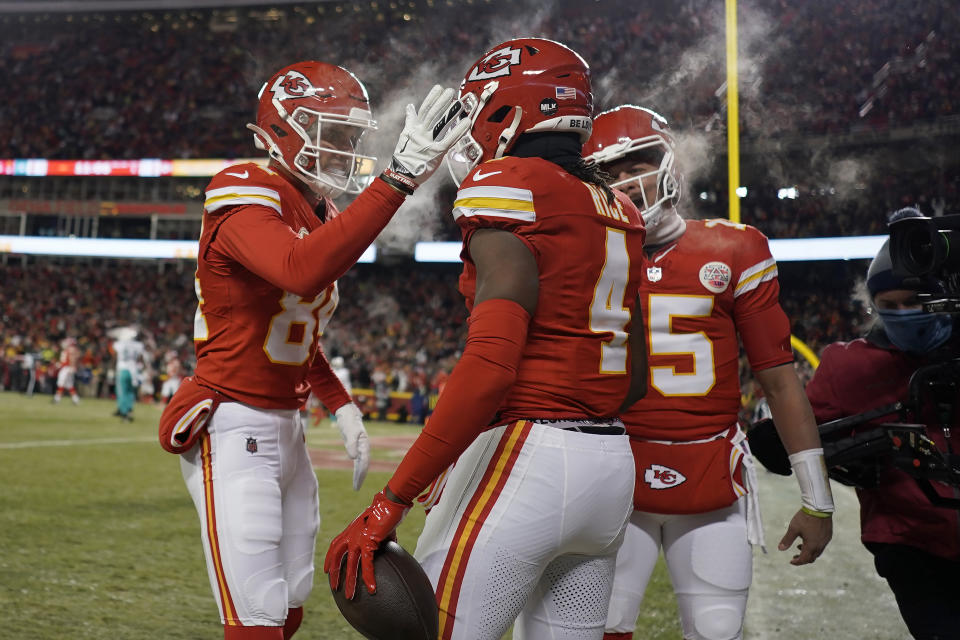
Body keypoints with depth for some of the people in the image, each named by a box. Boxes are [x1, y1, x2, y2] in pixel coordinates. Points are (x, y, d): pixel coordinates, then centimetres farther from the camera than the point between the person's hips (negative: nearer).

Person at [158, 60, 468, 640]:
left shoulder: (320, 216, 12)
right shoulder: (246, 197, -16)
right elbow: (301, 271, -40)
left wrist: (343, 408, 10)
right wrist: (400, 177, -40)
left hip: (287, 432, 9)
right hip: (234, 431, -9)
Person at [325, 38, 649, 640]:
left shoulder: (506, 187, -10)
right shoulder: (618, 211, 15)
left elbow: (489, 367, -21)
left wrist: (390, 504, -19)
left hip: (525, 456, -9)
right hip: (613, 463, 9)